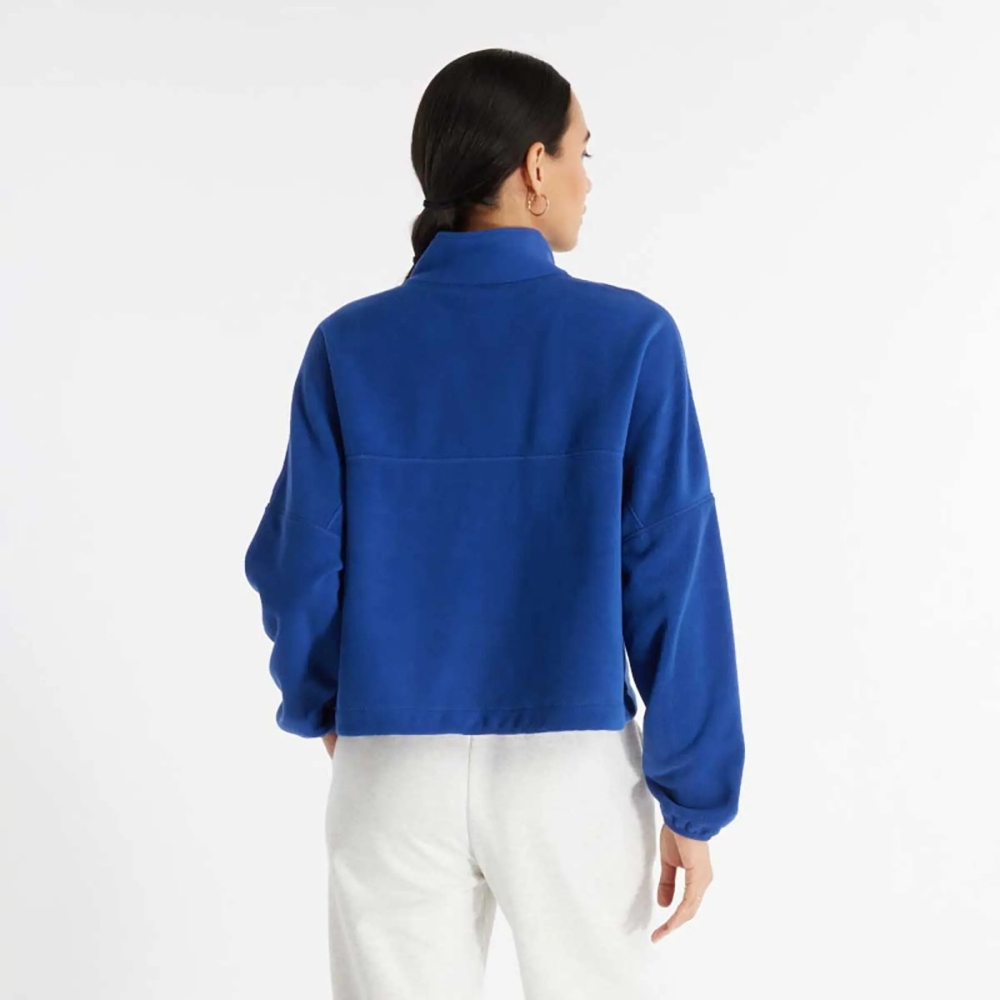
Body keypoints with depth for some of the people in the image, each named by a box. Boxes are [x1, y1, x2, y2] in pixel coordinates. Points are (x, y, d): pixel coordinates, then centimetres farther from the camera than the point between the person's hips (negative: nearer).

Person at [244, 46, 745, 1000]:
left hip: (397, 773, 2)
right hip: (572, 773, -1)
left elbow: (299, 569, -4)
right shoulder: (631, 337, -9)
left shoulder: (348, 347, -5)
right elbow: (673, 583, -11)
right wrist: (694, 799, -3)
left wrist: (318, 703, 17)